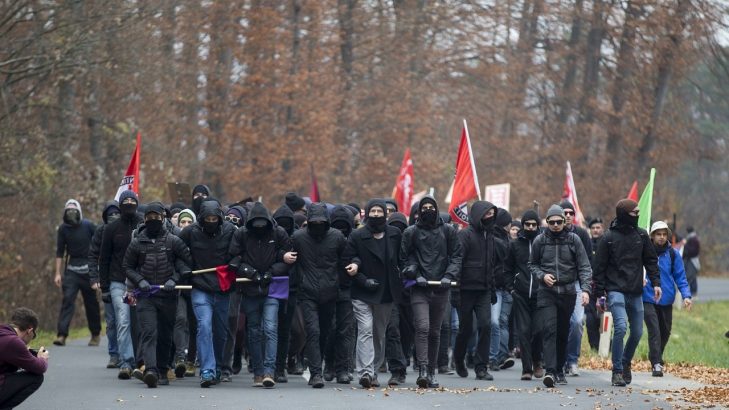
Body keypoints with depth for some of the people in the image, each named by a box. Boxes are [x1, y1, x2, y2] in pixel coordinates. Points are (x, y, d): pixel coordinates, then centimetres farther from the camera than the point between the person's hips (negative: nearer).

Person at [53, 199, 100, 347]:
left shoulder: (88, 226, -3)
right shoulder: (63, 228, 2)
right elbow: (60, 252, 6)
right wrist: (58, 273, 2)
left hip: (88, 268, -1)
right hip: (71, 269, 1)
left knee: (91, 302, 6)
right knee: (68, 299, -12)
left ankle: (95, 335, 21)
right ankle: (62, 334, -17)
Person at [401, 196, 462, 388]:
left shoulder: (448, 231, 9)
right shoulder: (411, 232, 5)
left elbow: (457, 256, 8)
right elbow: (406, 257, 7)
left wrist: (449, 275, -6)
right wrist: (416, 275, -7)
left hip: (440, 288, 2)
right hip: (420, 289, -2)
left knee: (435, 332, 8)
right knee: (422, 328, -16)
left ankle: (431, 373, 15)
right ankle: (423, 370, -21)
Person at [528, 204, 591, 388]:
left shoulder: (573, 239, 1)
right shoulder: (540, 241, 2)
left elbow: (584, 267, -1)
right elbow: (532, 264, 14)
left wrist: (585, 289, -14)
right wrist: (542, 275, -6)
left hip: (568, 292, 1)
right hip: (546, 293, -1)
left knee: (563, 333, 10)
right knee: (550, 330, -16)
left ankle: (560, 370, 22)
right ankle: (550, 371, -23)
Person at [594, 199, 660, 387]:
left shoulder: (641, 235, 7)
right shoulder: (609, 237, -4)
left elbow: (651, 260, 14)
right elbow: (599, 267, -1)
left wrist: (655, 283, 2)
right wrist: (600, 295, -5)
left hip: (636, 292, 5)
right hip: (616, 291, -5)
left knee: (637, 332, 7)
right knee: (621, 327, -21)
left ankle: (626, 362, 32)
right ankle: (617, 371, -13)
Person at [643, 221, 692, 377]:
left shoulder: (673, 254, 3)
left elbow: (680, 277, 4)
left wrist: (686, 295, -8)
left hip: (666, 300, 4)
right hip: (648, 298, -4)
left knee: (665, 332, 14)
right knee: (654, 330, -15)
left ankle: (656, 359, 35)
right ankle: (656, 364, -17)